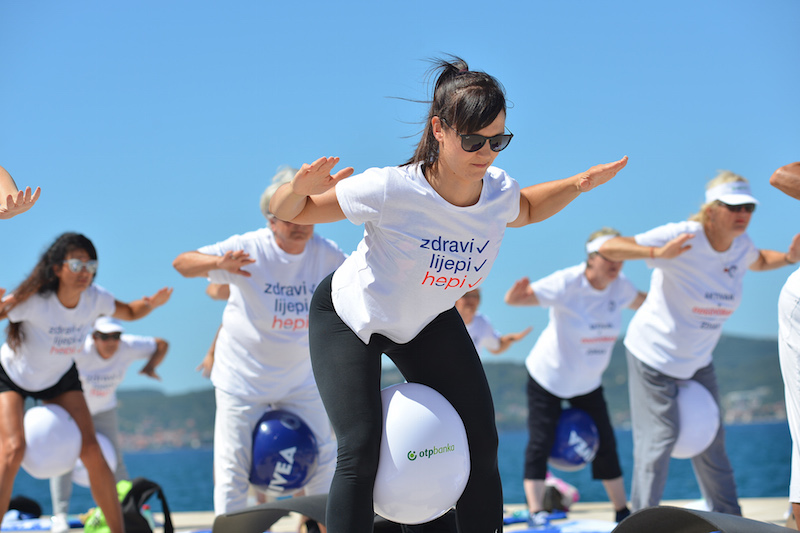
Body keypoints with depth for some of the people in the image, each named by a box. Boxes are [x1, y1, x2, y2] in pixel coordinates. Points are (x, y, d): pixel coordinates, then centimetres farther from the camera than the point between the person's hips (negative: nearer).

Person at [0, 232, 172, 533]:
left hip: (60, 378, 4)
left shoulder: (96, 298, -19)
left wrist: (152, 303, -23)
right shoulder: (32, 301, -34)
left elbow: (130, 312, -1)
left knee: (91, 452, -7)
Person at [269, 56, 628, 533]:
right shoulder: (390, 191, -36)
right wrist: (301, 187, -48)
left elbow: (525, 209, 10)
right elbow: (286, 212, -25)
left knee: (480, 444, 1)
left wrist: (580, 184, -7)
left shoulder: (499, 193, -19)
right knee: (361, 451, -19)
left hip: (429, 322, 5)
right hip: (349, 318, -5)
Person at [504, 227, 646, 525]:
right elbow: (514, 299, -32)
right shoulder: (567, 283, -27)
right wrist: (517, 295, -54)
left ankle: (622, 512, 15)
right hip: (548, 376, -5)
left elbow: (643, 302, 12)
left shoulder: (619, 286, -11)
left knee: (606, 444, 5)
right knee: (540, 442, -9)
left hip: (589, 383, 5)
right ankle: (535, 511, -7)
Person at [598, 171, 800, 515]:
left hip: (698, 361, 7)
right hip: (654, 355, -7)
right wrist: (659, 253, -50)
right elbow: (608, 248, -33)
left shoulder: (740, 245, -6)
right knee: (659, 439, -8)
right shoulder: (682, 238, -26)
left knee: (710, 441, 15)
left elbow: (758, 261, 22)